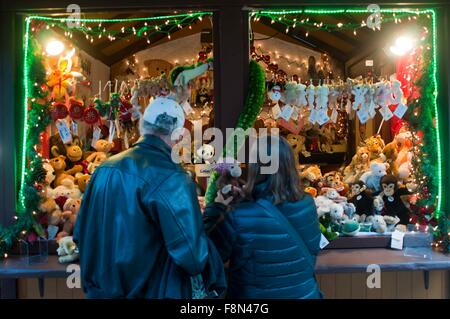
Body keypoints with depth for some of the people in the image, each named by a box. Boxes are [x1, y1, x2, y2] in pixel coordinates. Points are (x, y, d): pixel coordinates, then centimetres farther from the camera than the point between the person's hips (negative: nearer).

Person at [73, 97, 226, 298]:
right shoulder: (169, 178, -21)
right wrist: (214, 280, -4)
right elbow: (192, 253, -25)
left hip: (100, 289, 6)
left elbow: (80, 234, 9)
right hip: (151, 291, -6)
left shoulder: (104, 168, 0)